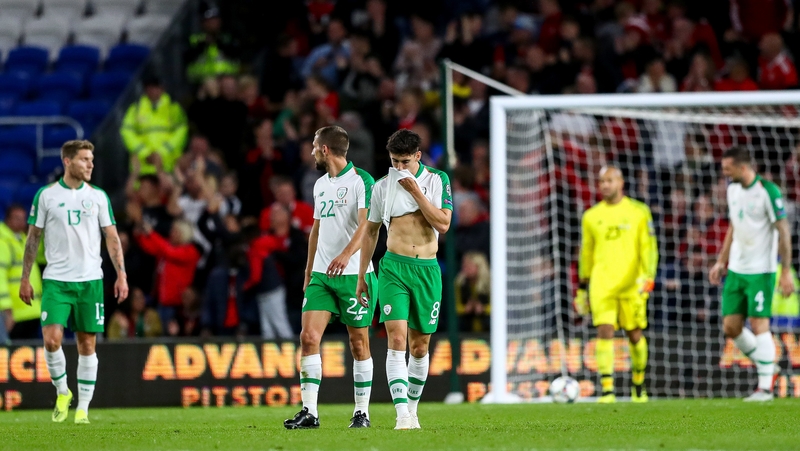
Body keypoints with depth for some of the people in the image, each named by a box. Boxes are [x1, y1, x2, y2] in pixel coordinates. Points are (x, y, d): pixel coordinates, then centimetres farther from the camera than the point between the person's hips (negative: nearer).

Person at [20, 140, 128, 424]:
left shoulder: (98, 196, 6)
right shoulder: (46, 196, 1)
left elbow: (112, 238, 8)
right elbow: (33, 238, 6)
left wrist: (121, 275, -1)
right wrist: (25, 279, 3)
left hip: (90, 280, 1)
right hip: (56, 280, -1)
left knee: (87, 344, 1)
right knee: (51, 339, -14)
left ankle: (83, 409, 9)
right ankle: (62, 392, 10)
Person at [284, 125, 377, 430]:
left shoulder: (361, 181, -8)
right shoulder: (320, 185, 16)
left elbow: (366, 223, -21)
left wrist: (347, 254, -37)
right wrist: (308, 273, 23)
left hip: (354, 274, -6)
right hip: (322, 275, 6)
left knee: (359, 343, 2)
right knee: (309, 336, -7)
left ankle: (362, 412, 11)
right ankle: (309, 412, -7)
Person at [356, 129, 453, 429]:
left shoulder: (437, 181, 3)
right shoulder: (383, 187, 5)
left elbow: (443, 224, -9)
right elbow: (371, 232, 15)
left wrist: (415, 191, -13)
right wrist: (361, 276, 15)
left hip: (427, 269, 1)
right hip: (394, 268, -1)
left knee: (419, 347, 8)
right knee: (397, 340, -16)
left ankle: (413, 410, 24)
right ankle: (402, 414, -24)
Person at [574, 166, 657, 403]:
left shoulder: (638, 212, 3)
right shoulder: (591, 216, 10)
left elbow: (648, 247, 0)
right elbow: (586, 252, 18)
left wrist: (647, 277, -12)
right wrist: (582, 287, 18)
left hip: (631, 284, -1)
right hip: (601, 284, 1)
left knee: (635, 334, 6)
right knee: (605, 331, -13)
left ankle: (639, 384, 27)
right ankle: (607, 389, -16)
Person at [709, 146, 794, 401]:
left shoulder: (768, 191, -14)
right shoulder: (733, 189, 9)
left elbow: (783, 231, -13)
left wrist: (786, 272, -15)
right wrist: (721, 261, 19)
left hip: (761, 270, -7)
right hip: (736, 270, 8)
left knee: (759, 325, -9)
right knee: (731, 327, 4)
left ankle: (765, 387, -3)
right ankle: (767, 368, 23)